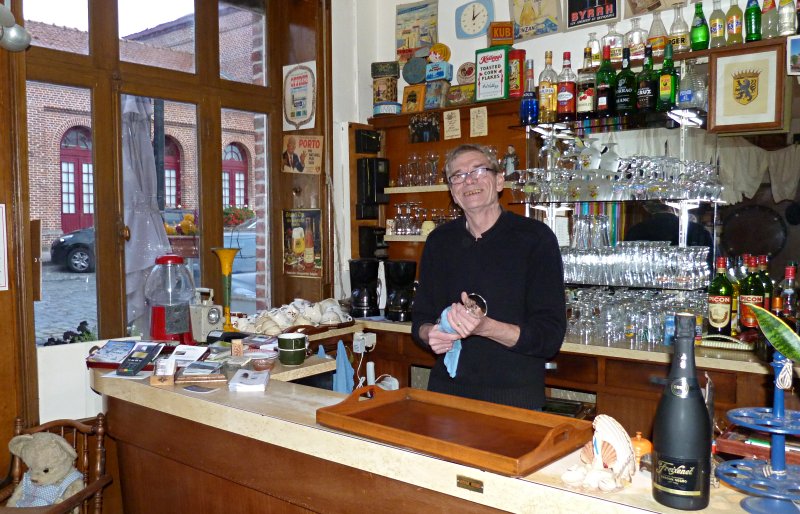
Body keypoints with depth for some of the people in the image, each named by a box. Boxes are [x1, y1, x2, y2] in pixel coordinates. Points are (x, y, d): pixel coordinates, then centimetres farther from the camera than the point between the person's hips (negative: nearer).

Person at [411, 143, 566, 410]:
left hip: (515, 398, -3)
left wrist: (484, 327, -27)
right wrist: (430, 334, -11)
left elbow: (550, 336, -13)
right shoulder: (439, 241, 5)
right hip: (447, 391, 4)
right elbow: (420, 319, 12)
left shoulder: (535, 237, -9)